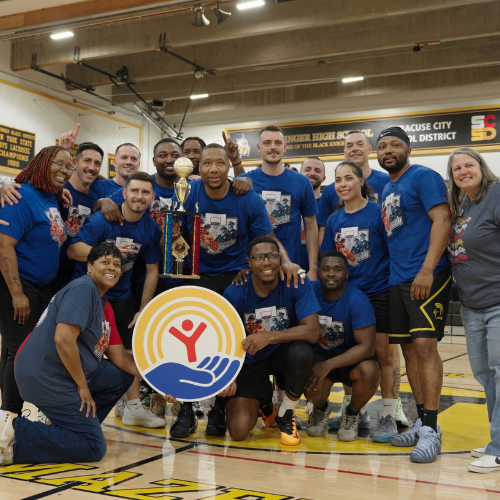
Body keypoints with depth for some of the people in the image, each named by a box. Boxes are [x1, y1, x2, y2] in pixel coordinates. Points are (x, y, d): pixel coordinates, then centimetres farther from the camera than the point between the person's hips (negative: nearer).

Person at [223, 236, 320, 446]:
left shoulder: (297, 284, -18)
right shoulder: (235, 293, -15)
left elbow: (312, 331, -25)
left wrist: (269, 337, -38)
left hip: (284, 352, 0)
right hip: (251, 360, 0)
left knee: (302, 353, -38)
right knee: (238, 431, -16)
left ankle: (286, 414, -7)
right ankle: (262, 403, 24)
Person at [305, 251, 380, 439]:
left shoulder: (358, 300, -20)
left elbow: (367, 346, -24)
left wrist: (329, 365, -32)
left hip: (350, 357, -1)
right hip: (318, 354, 1)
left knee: (369, 371, -34)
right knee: (312, 383, -31)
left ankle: (352, 414, 1)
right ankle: (321, 409, 10)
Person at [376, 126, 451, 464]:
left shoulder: (423, 177, -5)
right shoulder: (387, 191, 19)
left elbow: (442, 221, -15)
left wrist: (427, 269, -24)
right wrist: (390, 273, 13)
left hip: (428, 276, -8)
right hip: (398, 280, 8)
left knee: (425, 344, -14)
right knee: (409, 347, 9)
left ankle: (431, 430, -8)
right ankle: (422, 421, 19)